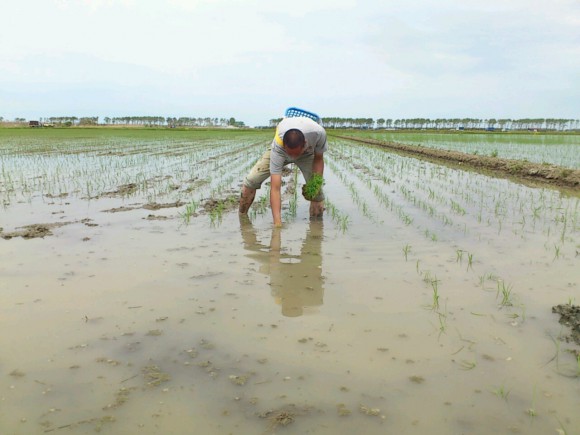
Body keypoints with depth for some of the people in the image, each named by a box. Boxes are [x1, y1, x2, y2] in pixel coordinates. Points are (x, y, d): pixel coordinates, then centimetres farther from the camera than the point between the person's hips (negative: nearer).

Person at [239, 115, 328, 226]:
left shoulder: (318, 133, -41)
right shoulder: (278, 146, -45)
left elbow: (318, 159, -16)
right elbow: (275, 188, -46)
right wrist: (277, 222, -52)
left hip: (307, 153, 2)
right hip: (280, 151, -1)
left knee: (316, 189, -17)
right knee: (251, 181, -17)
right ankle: (241, 216, 7)